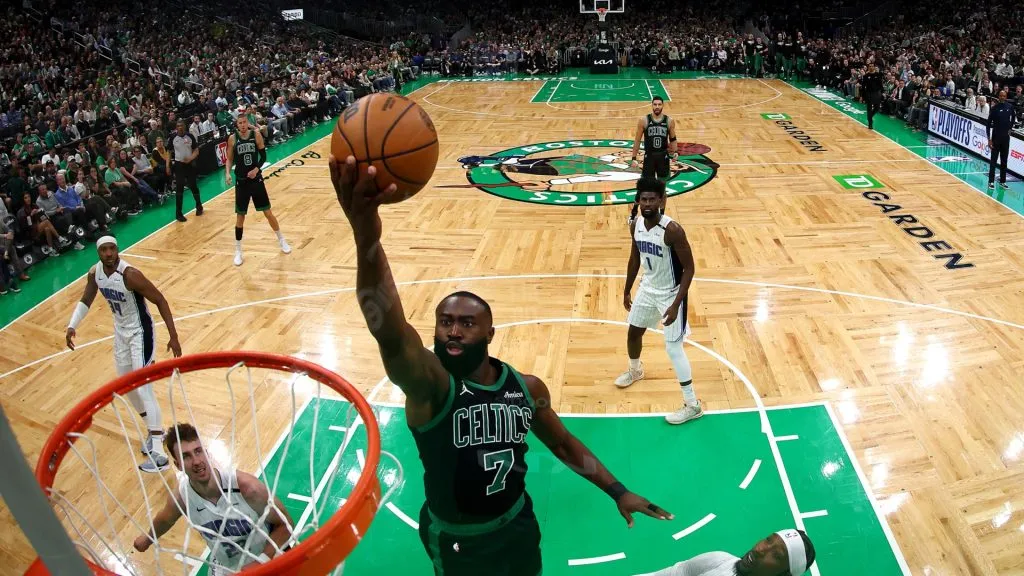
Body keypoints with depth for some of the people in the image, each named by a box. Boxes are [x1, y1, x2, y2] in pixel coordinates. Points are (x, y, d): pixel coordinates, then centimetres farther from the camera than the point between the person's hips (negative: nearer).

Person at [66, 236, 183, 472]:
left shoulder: (130, 274, -27)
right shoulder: (94, 273, -6)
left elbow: (160, 300, -22)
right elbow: (86, 300, 13)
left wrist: (173, 336, -23)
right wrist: (72, 326, -1)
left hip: (140, 332, -8)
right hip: (120, 331, 8)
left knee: (143, 387, -15)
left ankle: (158, 453, -16)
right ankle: (155, 431, 35)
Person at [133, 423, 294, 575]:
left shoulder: (246, 486, -30)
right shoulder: (180, 497, -19)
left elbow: (285, 524, -17)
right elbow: (164, 519, 8)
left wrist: (260, 563, -27)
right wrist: (148, 539, 27)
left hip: (270, 562, -2)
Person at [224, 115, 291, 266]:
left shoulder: (256, 135, -5)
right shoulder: (232, 139, -4)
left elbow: (263, 156, 0)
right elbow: (230, 159, 4)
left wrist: (257, 169, -16)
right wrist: (227, 173, -13)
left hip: (256, 179, 0)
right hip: (241, 182, 0)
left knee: (268, 212, 7)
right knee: (240, 216, 5)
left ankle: (281, 240, 27)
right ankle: (238, 250, 18)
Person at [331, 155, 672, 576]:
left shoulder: (527, 388, -13)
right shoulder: (429, 386, -28)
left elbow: (563, 444, 7)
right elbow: (391, 334, -50)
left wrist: (617, 492, 6)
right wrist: (367, 236, -67)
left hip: (517, 525, 3)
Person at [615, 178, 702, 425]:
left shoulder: (672, 230, -27)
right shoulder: (636, 225, -6)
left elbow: (689, 268, -22)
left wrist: (676, 305, -26)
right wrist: (627, 291, 15)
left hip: (670, 293, -7)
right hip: (648, 288, 7)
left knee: (673, 348, -7)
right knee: (633, 332, 22)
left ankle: (693, 405, 6)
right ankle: (635, 371, 54)